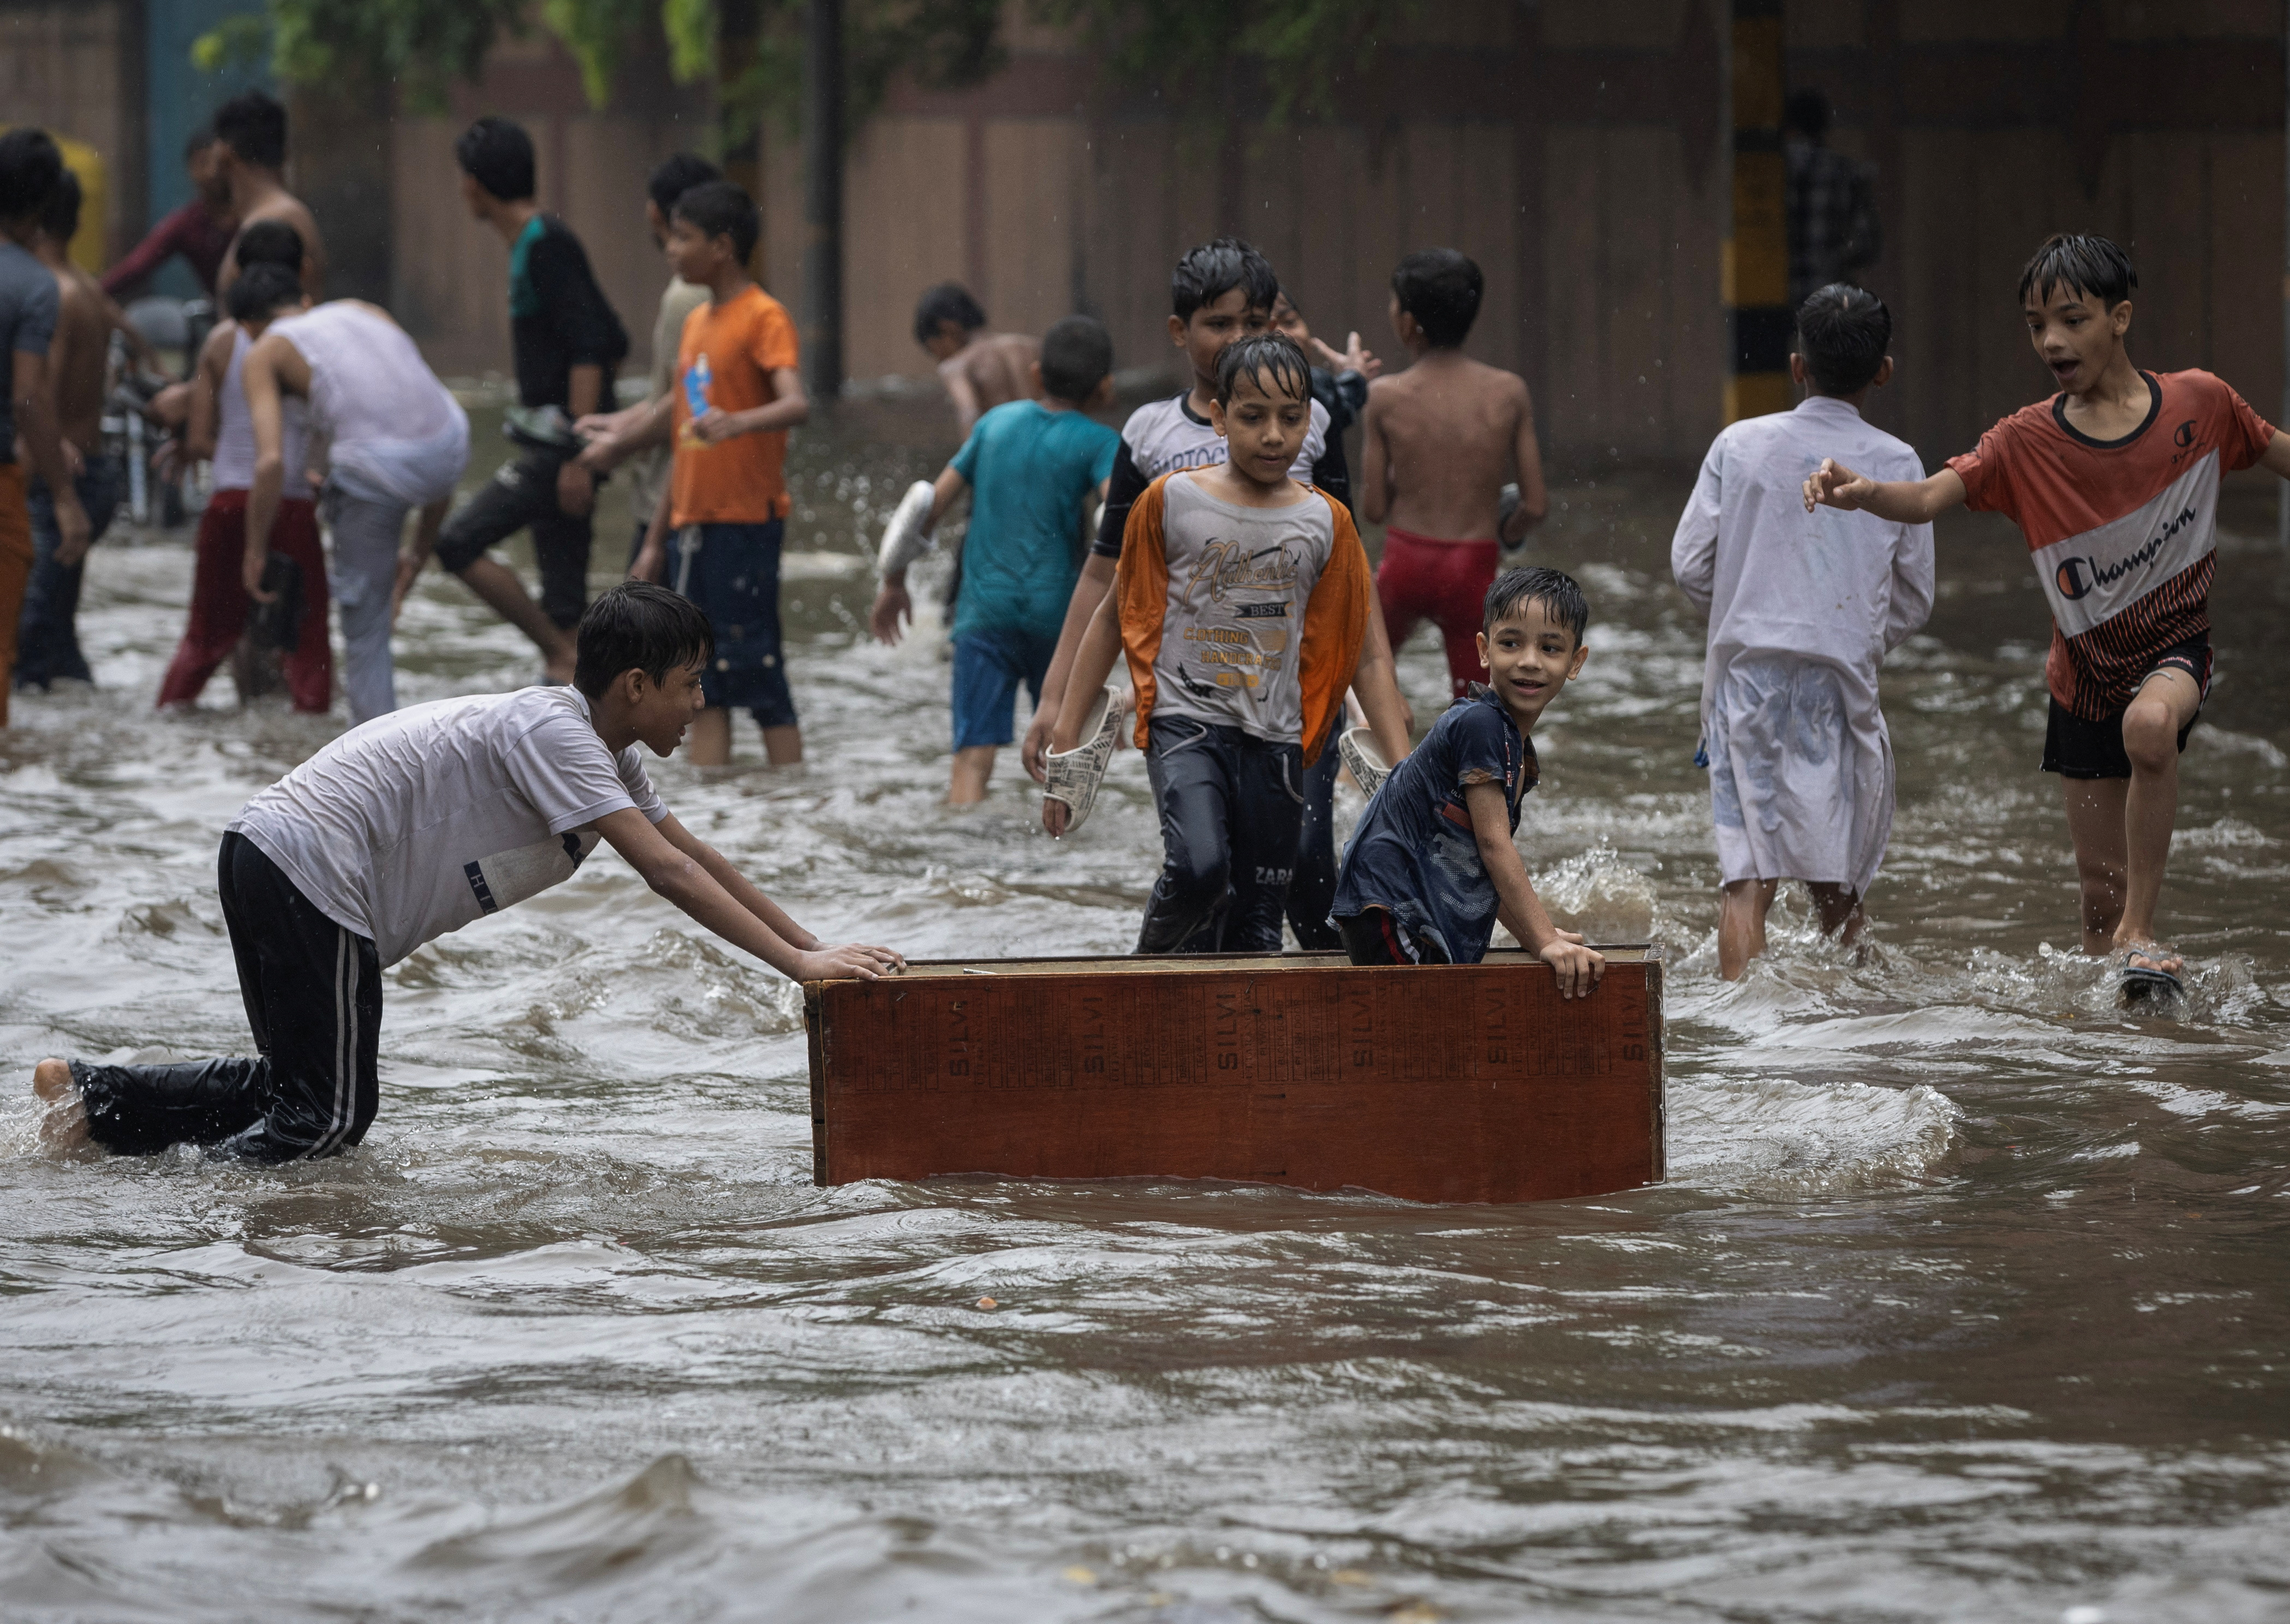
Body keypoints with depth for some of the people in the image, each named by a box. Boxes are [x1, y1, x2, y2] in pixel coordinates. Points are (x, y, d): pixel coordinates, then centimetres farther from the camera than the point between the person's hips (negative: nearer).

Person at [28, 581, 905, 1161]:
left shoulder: (608, 758, 14)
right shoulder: (552, 734, -16)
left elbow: (696, 854, 21)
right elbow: (666, 871, -22)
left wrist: (809, 944, 16)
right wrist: (798, 963, -22)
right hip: (310, 871, -10)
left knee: (304, 1088, 16)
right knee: (328, 1116, -8)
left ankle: (97, 1097, 13)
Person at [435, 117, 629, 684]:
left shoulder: (547, 247, -13)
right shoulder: (535, 244, 17)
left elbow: (588, 352, -20)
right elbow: (614, 343, 23)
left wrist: (578, 455, -23)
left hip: (559, 442, -10)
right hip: (547, 445, 10)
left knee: (459, 541, -14)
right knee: (563, 599, 8)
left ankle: (563, 658, -11)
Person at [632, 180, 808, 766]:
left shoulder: (763, 318, -8)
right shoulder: (697, 323, 17)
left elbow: (797, 403, -25)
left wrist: (737, 423, -45)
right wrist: (656, 540, 21)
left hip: (745, 521, -8)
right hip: (694, 524, 8)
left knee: (757, 671, -8)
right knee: (704, 684, 7)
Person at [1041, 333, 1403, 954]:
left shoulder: (1326, 523, 5)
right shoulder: (1171, 502, 0)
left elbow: (1364, 654, 10)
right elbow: (1114, 617, 8)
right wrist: (1065, 740, 5)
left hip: (1276, 739, 3)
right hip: (1187, 718, -3)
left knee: (1259, 925, 1)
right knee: (1199, 866, -27)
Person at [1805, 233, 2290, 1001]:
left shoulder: (2198, 404, -10)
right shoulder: (2027, 442, -11)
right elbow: (1930, 498, -24)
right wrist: (1863, 494, -45)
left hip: (2175, 646, -2)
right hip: (2085, 673, 2)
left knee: (2150, 726, -37)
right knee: (2101, 881, 5)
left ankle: (2140, 932, -24)